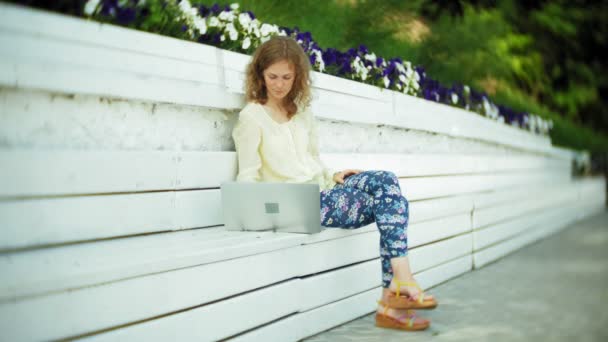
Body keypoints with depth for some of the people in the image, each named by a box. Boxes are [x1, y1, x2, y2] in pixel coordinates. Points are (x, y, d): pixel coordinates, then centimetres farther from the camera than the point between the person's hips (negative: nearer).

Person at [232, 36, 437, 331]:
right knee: (388, 201, -20)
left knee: (386, 182, -19)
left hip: (323, 191, 6)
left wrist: (333, 176, 3)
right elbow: (248, 179, -4)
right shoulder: (252, 117, -2)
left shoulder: (303, 112, 18)